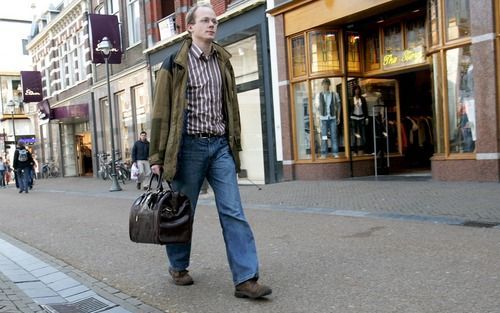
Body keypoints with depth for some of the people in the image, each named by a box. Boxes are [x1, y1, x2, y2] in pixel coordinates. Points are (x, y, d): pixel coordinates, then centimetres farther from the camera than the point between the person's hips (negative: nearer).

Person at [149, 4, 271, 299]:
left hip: (220, 145, 4)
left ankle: (246, 279, -3)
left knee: (233, 211, -3)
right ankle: (178, 266, 30)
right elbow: (161, 112, -3)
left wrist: (235, 145, 15)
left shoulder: (223, 62, 12)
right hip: (190, 145, -4)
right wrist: (158, 156, -6)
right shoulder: (175, 64, -2)